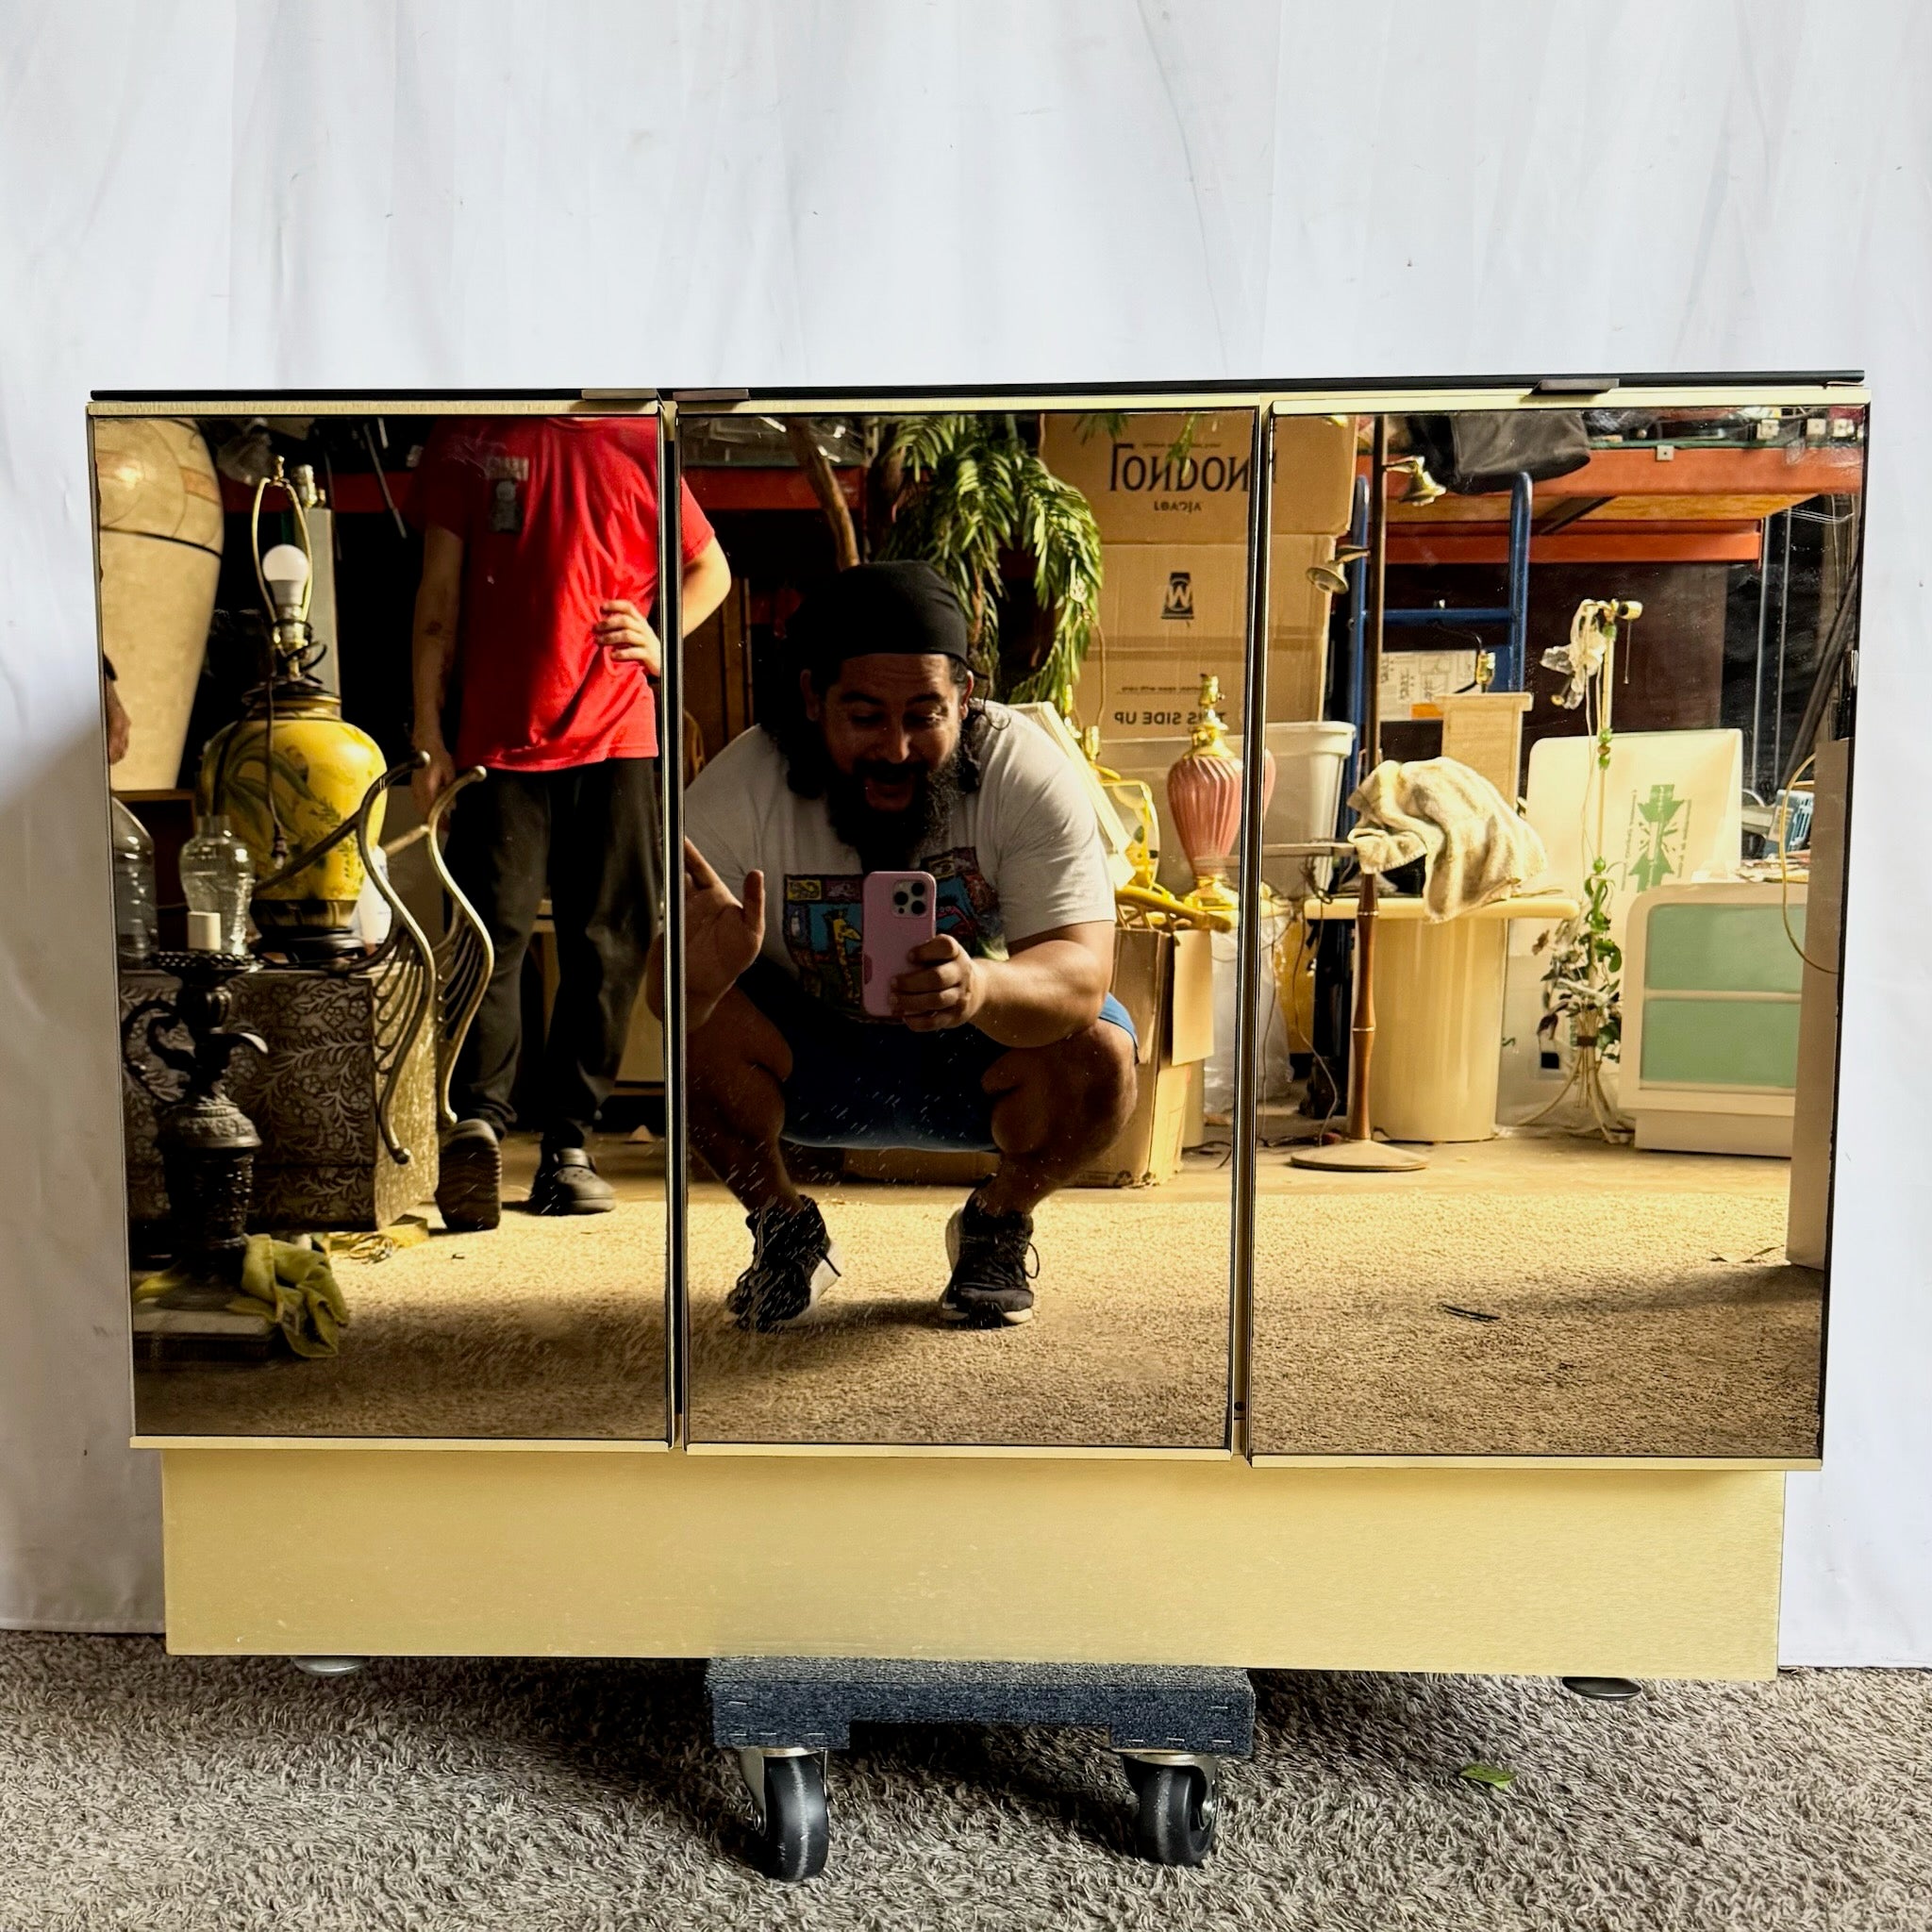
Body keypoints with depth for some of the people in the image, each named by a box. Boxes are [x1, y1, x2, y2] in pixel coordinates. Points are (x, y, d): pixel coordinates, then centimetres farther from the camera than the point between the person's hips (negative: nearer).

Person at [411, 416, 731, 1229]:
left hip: (618, 741, 1)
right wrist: (429, 734, 2)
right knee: (492, 932, -12)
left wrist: (660, 641, -2)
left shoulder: (638, 440, 10)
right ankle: (477, 1120, -19)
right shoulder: (469, 435, 10)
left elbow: (710, 568, 20)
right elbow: (439, 595, 9)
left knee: (608, 947, 1)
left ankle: (567, 1147, 9)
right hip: (499, 742, -1)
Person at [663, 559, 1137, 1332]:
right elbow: (663, 992, -26)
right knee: (702, 1022, -28)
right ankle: (781, 1225, 3)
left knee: (1099, 1055, -29)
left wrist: (981, 988, -55)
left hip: (977, 1056, 0)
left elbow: (1083, 974, -32)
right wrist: (702, 971, -51)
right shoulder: (741, 789, -23)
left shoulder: (1028, 771, -24)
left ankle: (997, 1224, 6)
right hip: (807, 1059, 1)